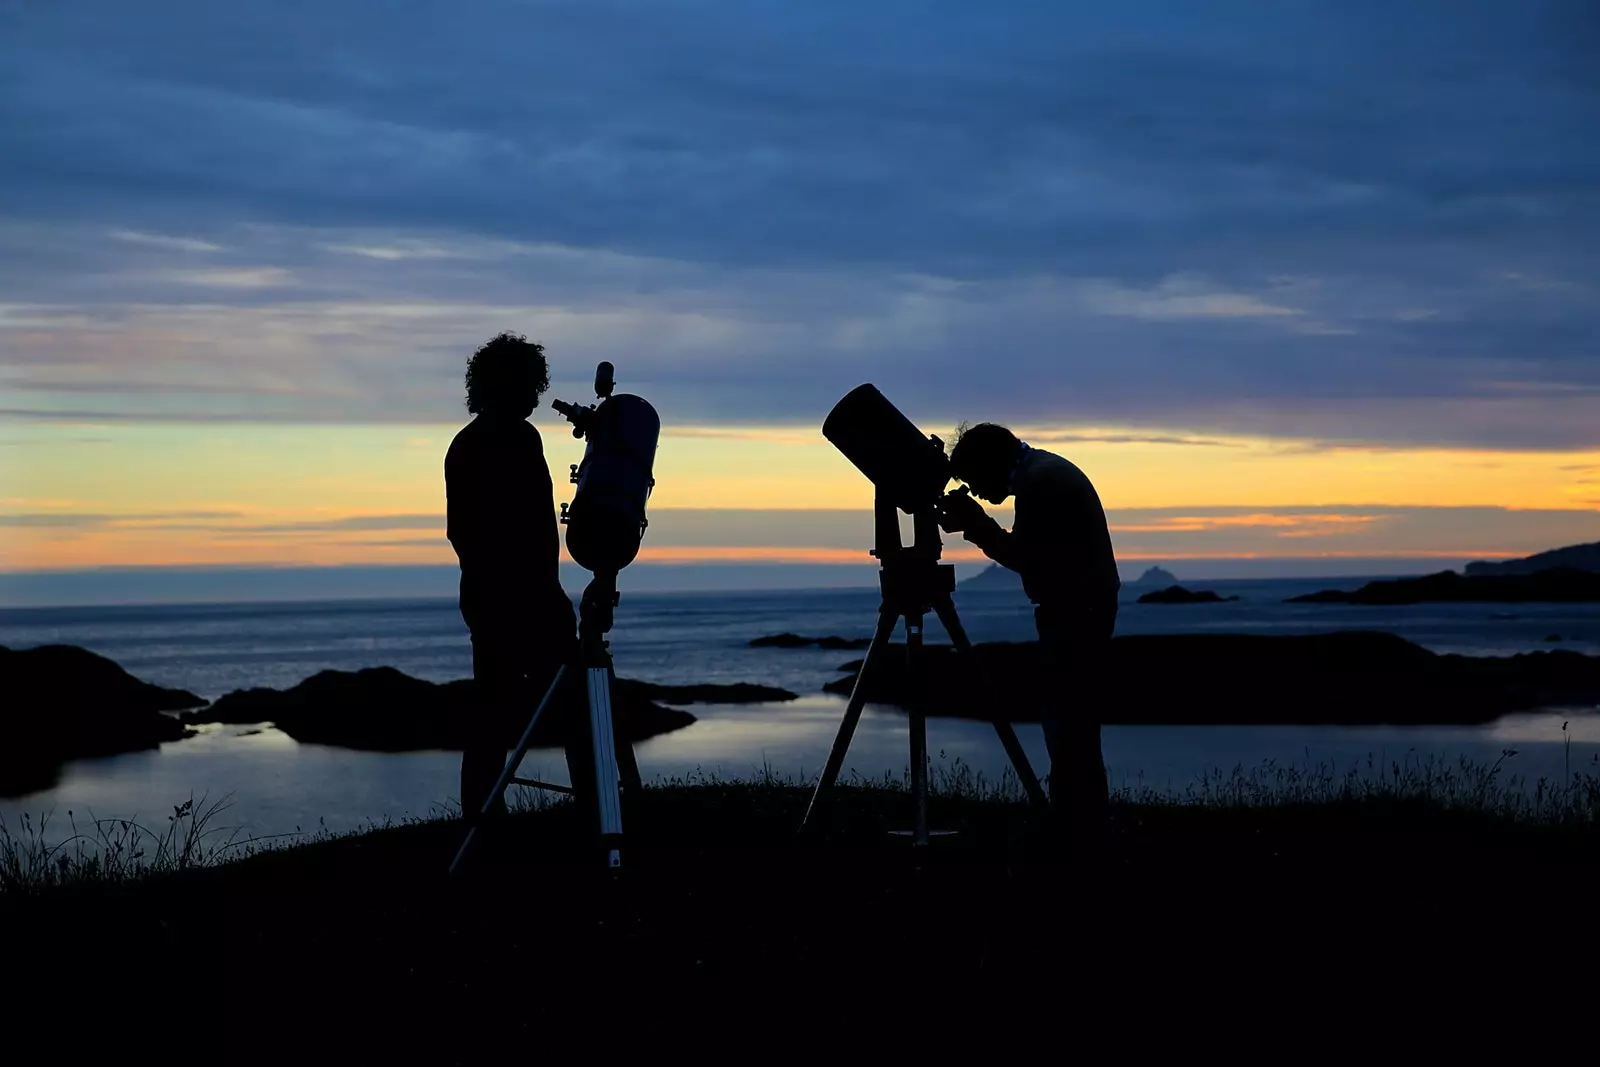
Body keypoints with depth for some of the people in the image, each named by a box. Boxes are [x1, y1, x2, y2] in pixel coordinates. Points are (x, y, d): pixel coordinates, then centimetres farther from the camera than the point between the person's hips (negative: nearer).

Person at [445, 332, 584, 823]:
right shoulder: (519, 439, -12)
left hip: (480, 592, 9)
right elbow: (536, 522, -17)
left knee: (492, 707, 9)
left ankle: (480, 813, 5)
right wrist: (547, 584, -11)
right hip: (526, 593, -9)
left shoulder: (462, 445, 14)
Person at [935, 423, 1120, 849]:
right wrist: (976, 524, 7)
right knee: (1073, 727, 12)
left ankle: (1075, 838, -8)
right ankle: (1081, 833, 15)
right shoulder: (1044, 470, 16)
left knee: (1068, 727, -9)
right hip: (1079, 610, 11)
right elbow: (1034, 554, 16)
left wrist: (975, 523, -10)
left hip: (1075, 612, -11)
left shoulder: (1039, 480, -15)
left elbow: (1027, 559, -18)